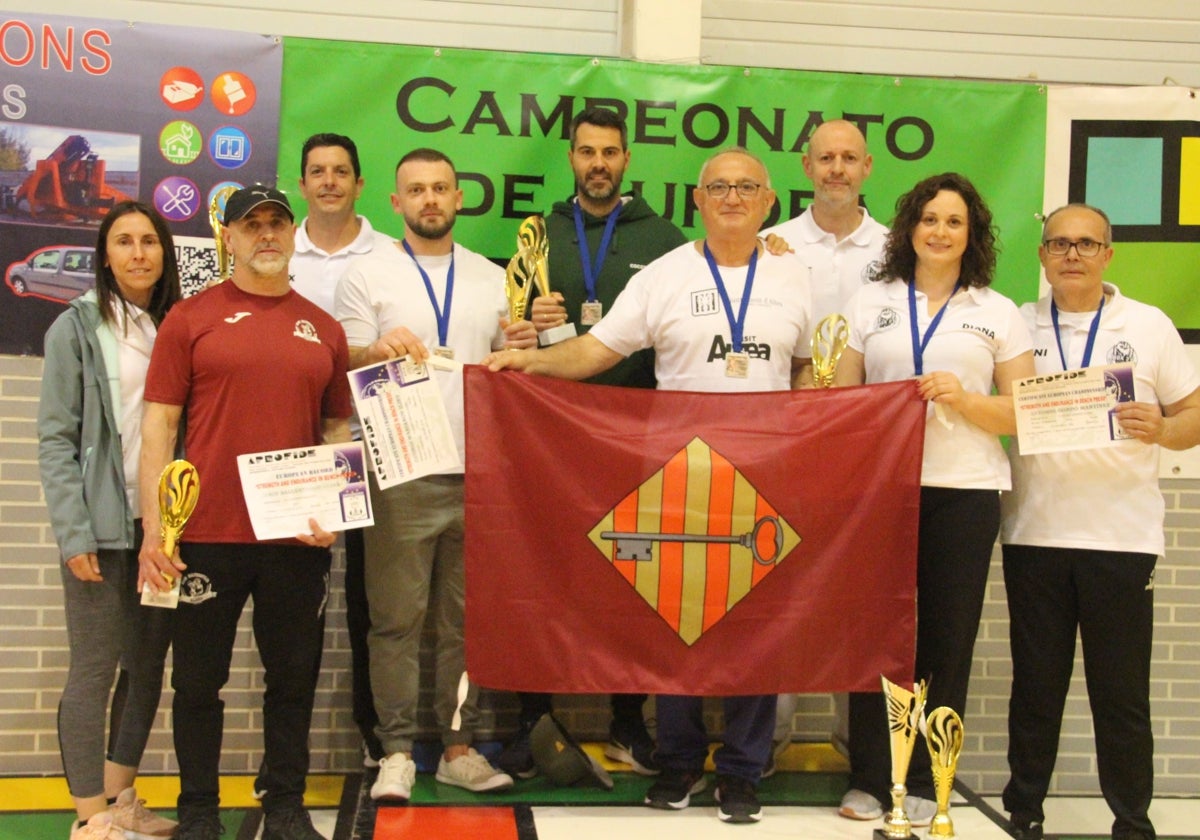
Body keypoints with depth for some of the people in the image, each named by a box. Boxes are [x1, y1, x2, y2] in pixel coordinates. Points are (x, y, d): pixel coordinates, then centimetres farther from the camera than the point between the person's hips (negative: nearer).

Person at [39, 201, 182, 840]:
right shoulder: (77, 328, -2)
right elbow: (55, 439, -5)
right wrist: (74, 534, -12)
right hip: (103, 527, -4)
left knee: (148, 666, 11)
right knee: (94, 669, 1)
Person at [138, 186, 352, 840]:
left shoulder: (323, 329, 11)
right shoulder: (191, 319, 2)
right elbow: (158, 426, -1)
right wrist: (154, 529, -8)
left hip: (298, 538, 3)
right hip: (207, 534, -2)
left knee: (293, 677, 10)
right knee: (199, 679, 8)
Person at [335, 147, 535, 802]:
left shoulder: (493, 279, 15)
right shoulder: (367, 275, 6)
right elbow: (343, 366, 1)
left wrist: (522, 347, -5)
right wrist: (380, 350, -20)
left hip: (480, 473, 3)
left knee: (468, 619, 7)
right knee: (396, 619, -1)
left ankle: (459, 748, 17)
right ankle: (397, 752, 10)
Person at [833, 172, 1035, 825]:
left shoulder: (998, 313, 11)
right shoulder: (869, 302, 13)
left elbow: (1024, 414, 6)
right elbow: (838, 397, 11)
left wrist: (965, 401, -10)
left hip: (964, 493, 0)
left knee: (947, 639, 3)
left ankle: (924, 783, 14)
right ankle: (868, 777, 12)